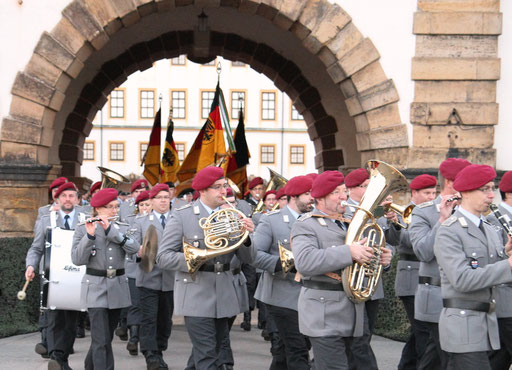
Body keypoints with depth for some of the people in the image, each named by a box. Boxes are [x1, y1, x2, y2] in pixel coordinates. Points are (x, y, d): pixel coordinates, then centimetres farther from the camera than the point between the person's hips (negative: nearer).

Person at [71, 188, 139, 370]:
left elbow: (133, 249, -12)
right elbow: (77, 259, -12)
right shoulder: (83, 229, -2)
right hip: (96, 287, -4)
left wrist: (111, 230, -18)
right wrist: (90, 236, -23)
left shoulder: (123, 228, 7)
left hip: (118, 287, 4)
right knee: (102, 341, -11)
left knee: (105, 338, 15)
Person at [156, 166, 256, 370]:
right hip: (197, 298, -5)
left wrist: (246, 236, -15)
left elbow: (248, 259, 5)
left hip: (224, 298, 5)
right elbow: (163, 258, -7)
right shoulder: (182, 216, -4)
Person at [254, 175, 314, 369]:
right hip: (283, 296, -6)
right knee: (298, 352, -9)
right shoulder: (271, 220, -5)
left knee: (284, 351, 14)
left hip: (306, 296, 6)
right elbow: (255, 254, -12)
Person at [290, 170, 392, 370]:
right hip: (325, 320, -8)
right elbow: (304, 262, -25)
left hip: (350, 320, 8)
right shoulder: (305, 226, -7)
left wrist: (382, 259, 0)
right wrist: (348, 253, -29)